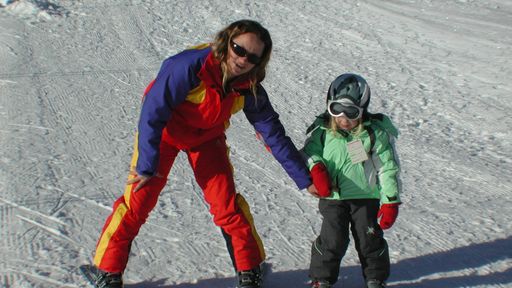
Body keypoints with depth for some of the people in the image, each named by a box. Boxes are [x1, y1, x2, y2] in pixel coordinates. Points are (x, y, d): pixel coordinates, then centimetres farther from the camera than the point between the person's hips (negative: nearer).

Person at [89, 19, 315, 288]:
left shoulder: (249, 89, -21)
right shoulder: (188, 66, -36)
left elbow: (274, 134, -12)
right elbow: (152, 114, -31)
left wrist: (304, 179, -12)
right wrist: (147, 166, -29)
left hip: (207, 138, 3)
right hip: (163, 132, -3)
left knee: (228, 205, -3)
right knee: (138, 201, -6)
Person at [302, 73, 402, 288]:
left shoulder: (375, 133, -10)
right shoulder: (323, 130, -6)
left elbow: (388, 168, -7)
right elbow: (309, 152, 3)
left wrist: (390, 201, -9)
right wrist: (316, 169, -19)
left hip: (366, 197, 0)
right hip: (333, 197, 1)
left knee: (370, 239, 9)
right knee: (332, 240, 0)